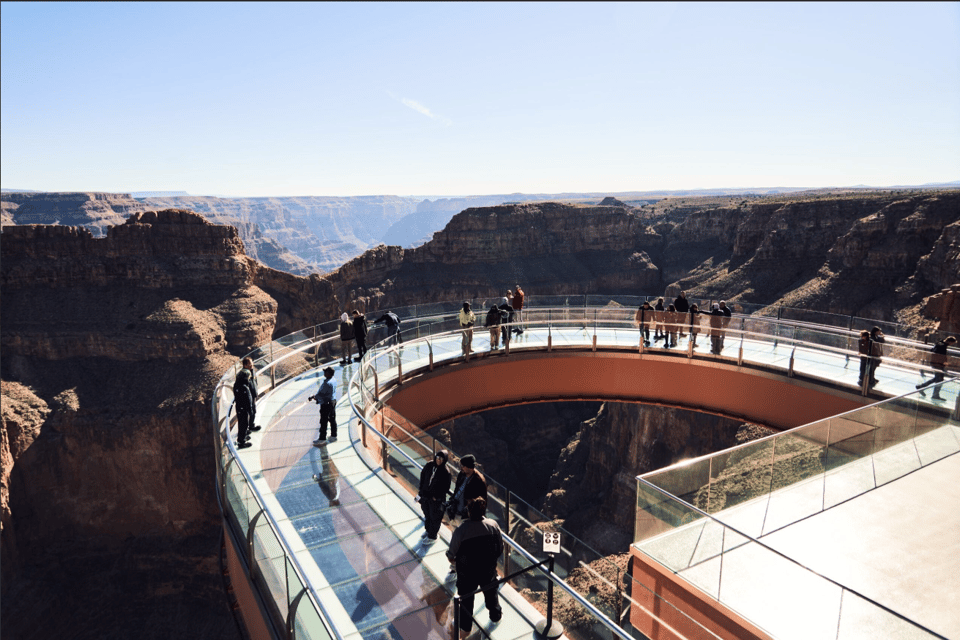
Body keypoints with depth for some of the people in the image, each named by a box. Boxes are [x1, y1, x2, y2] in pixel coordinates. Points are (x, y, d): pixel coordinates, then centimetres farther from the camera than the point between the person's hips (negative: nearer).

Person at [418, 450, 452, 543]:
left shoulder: (445, 472, -23)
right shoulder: (429, 465, -10)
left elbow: (446, 488, -15)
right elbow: (423, 475, 5)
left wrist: (436, 497, -14)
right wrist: (421, 489, 2)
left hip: (436, 499, -5)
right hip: (425, 495, 5)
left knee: (434, 517, 13)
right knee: (427, 514, 25)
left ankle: (432, 536, 32)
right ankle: (427, 530, 49)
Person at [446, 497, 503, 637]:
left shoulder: (461, 530, -28)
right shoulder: (493, 525, -18)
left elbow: (451, 555, -19)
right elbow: (500, 549, -6)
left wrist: (453, 562, 4)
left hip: (467, 573, -2)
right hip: (489, 570, 2)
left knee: (466, 598, 22)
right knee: (491, 592, 30)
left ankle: (465, 628, 41)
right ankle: (496, 614, 54)